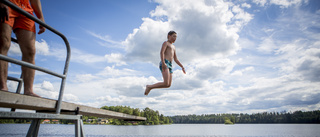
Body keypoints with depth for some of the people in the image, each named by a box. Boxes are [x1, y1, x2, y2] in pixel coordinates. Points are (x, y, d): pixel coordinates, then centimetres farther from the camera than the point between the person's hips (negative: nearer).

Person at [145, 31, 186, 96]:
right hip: (164, 65, -9)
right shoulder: (165, 43, 6)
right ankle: (149, 87, -1)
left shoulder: (173, 47, 31)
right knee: (166, 84, -19)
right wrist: (163, 63, -27)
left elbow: (176, 59, 29)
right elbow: (161, 52, -12)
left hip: (169, 66, 9)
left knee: (168, 85, 1)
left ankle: (149, 87, 13)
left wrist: (182, 67, 19)